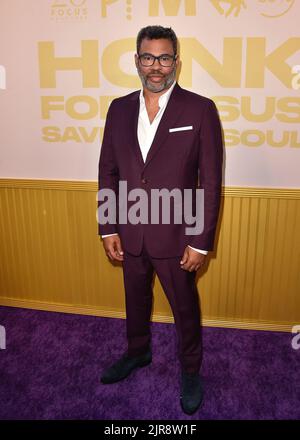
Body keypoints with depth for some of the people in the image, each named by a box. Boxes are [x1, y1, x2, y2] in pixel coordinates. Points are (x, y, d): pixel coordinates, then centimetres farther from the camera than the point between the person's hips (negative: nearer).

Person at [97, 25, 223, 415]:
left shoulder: (200, 109, -9)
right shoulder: (119, 109, 3)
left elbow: (210, 181, -10)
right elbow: (108, 172, 5)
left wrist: (201, 242, -12)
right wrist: (108, 229, 2)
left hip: (175, 236, -3)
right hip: (129, 234, 4)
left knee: (185, 308, 15)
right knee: (135, 299, 24)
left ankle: (190, 369, 42)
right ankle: (137, 352, 51)